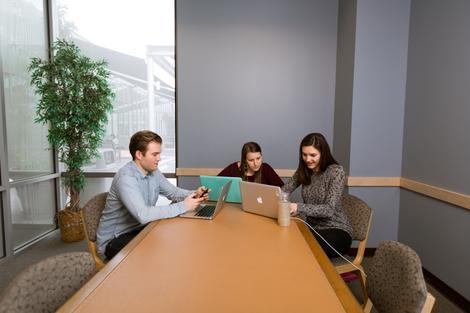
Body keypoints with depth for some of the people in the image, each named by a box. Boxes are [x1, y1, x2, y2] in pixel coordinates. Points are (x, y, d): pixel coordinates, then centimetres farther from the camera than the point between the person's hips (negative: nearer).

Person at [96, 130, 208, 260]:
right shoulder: (125, 177, -27)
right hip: (114, 240, -7)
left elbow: (173, 192, 11)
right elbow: (143, 215, -37)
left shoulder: (153, 172, 0)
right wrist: (183, 206, -31)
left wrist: (194, 194, -10)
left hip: (139, 229, 8)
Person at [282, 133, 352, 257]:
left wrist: (300, 208, -39)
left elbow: (330, 210, -24)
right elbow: (284, 191, 4)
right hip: (312, 226, 5)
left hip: (336, 230, -5)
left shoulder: (336, 171, -16)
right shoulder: (303, 170, 1)